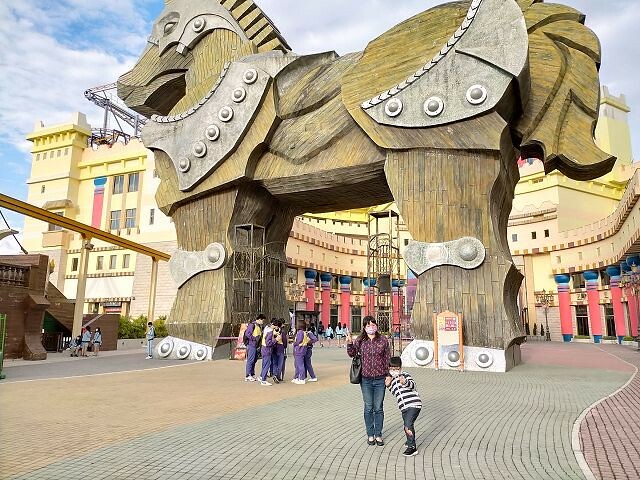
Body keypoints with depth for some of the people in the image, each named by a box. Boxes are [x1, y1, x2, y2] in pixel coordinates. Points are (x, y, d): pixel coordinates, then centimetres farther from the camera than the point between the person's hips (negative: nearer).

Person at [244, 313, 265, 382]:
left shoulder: (259, 326, 15)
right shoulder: (252, 325, -14)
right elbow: (247, 334, -20)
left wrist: (260, 337, 5)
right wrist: (254, 338, -19)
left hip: (255, 345, 10)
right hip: (251, 344, -10)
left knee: (255, 359, 15)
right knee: (250, 360, -5)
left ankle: (252, 374, 24)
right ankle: (247, 376, 0)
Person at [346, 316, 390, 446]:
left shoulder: (383, 341, -2)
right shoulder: (360, 341, 0)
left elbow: (387, 359, 3)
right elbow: (352, 354, 4)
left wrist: (388, 375, 1)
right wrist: (349, 343, -14)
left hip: (380, 379, 0)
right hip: (366, 379, 1)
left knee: (378, 408, 8)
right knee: (368, 408, 9)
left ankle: (378, 435, 22)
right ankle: (370, 435, 23)